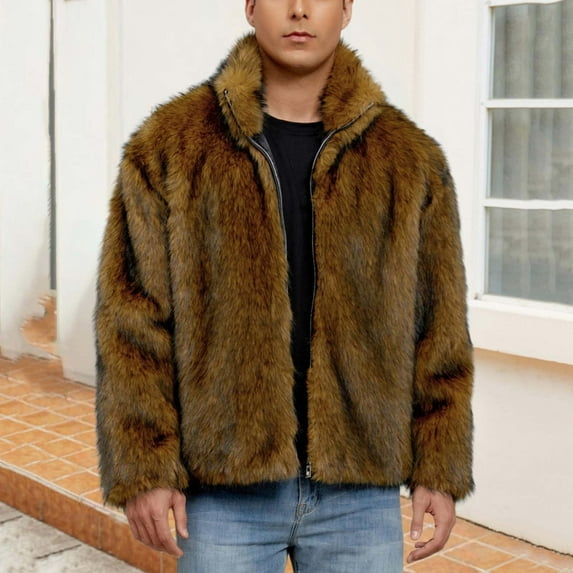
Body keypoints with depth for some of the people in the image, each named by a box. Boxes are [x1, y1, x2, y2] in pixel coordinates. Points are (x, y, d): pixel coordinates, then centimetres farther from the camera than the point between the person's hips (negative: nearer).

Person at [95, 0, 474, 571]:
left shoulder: (409, 159, 4)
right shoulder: (171, 147, -1)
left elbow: (438, 328, 6)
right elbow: (133, 318, -2)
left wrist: (439, 473, 3)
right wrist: (143, 470, -7)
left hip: (360, 493, 2)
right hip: (224, 490, -1)